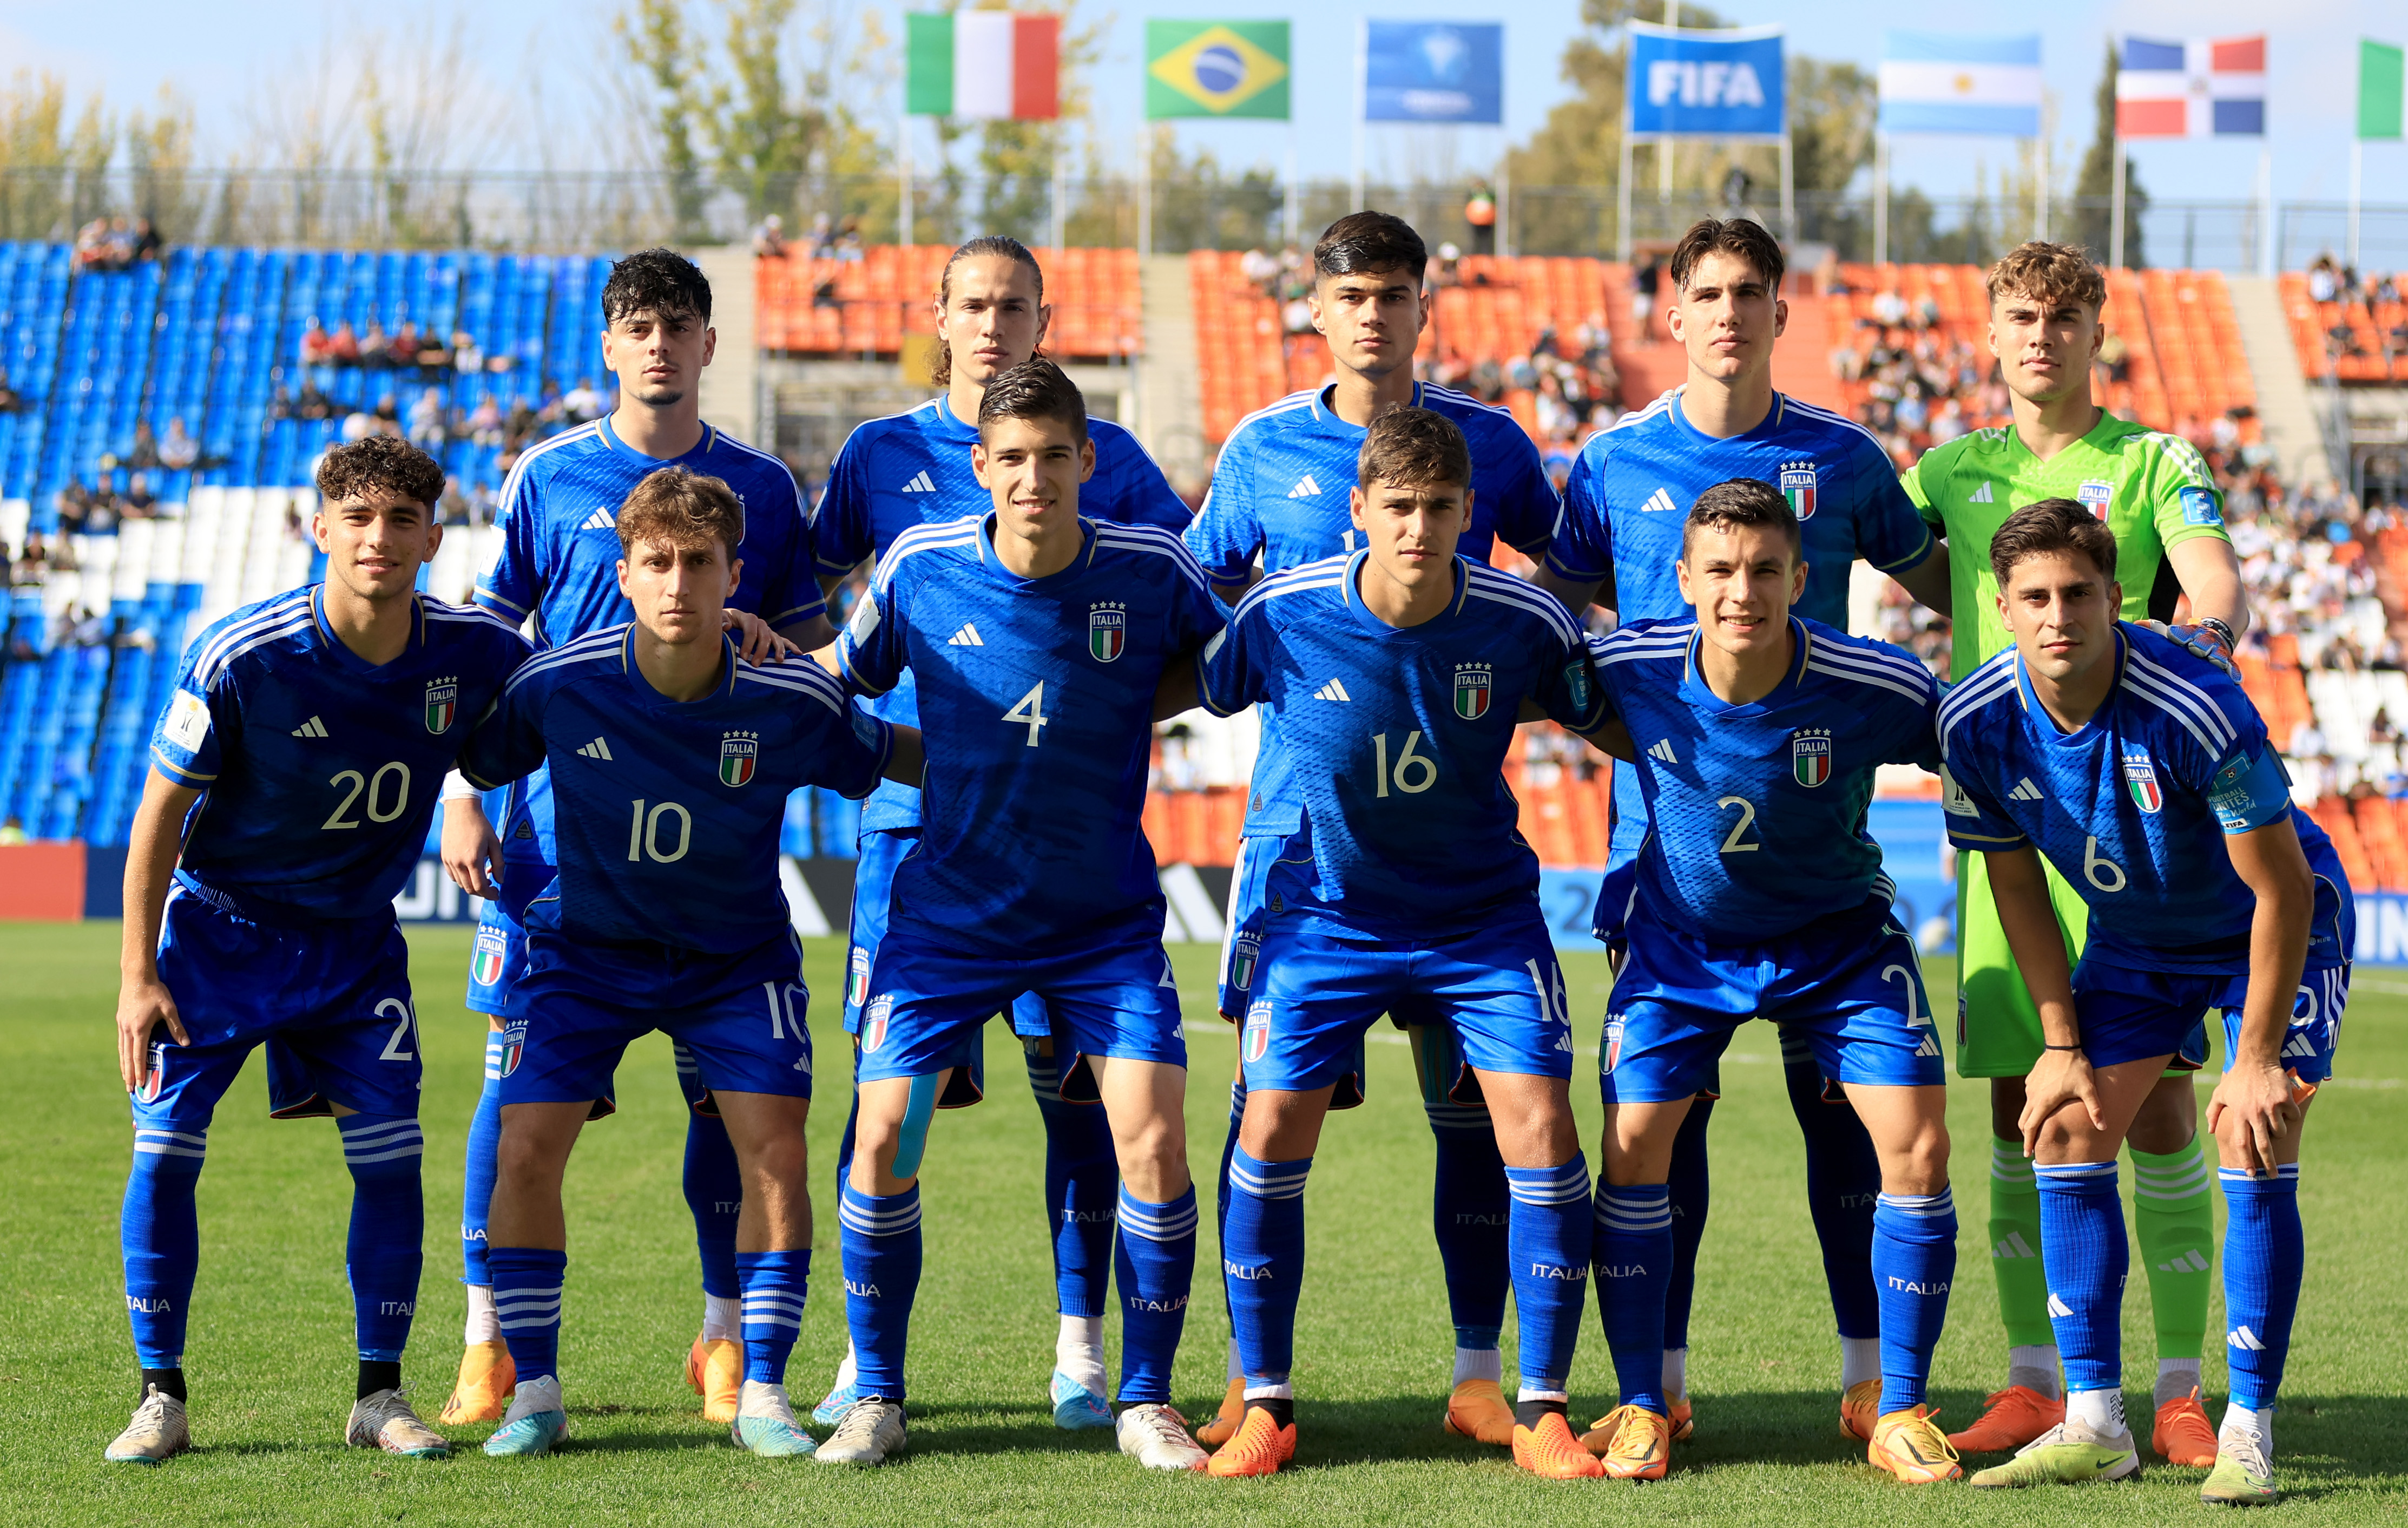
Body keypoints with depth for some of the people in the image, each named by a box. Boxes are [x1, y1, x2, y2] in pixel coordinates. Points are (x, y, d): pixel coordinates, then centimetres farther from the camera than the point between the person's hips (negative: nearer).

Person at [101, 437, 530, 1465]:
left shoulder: (473, 654, -13)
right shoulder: (242, 659, -23)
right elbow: (161, 811, -13)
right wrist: (137, 976, -14)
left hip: (357, 937, 2)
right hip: (220, 923, -2)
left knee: (391, 1156, -5)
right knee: (164, 1148, -8)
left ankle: (380, 1394, 8)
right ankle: (161, 1397, 4)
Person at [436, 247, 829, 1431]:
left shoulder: (761, 487, 7)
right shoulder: (549, 478, 3)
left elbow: (814, 647, 13)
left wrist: (765, 643, -10)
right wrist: (462, 797, -3)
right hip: (558, 814, -1)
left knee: (723, 1079, 1)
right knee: (519, 1066, -3)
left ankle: (727, 1337, 13)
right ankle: (488, 1342, 5)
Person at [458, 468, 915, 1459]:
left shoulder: (791, 701, -20)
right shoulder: (561, 685, -20)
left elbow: (885, 758, -1)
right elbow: (470, 763, -2)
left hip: (735, 955, 0)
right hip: (585, 942, 0)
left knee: (774, 1147, -15)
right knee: (525, 1151, -12)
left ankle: (762, 1396, -1)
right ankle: (534, 1394, 3)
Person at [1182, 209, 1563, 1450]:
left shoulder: (1486, 444, 5)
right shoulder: (1262, 450, 6)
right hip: (1299, 813, 0)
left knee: (1472, 1095, 0)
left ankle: (1478, 1372, 8)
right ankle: (1252, 1378, 3)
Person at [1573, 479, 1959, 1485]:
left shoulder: (1882, 692, -27)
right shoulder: (1632, 669, -23)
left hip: (1839, 937, -1)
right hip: (1682, 938, 1)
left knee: (1917, 1144, -12)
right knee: (1632, 1144, -8)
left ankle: (1897, 1412, 3)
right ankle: (1641, 1406, 9)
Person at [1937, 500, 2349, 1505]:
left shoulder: (2196, 708, -36)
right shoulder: (1977, 723, -21)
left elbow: (2281, 888, -27)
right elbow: (2015, 883, -3)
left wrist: (2258, 1058, -24)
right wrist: (2062, 1042, -5)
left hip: (2277, 931, -5)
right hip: (2132, 940, 5)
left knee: (2255, 1152, -18)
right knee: (2065, 1131, -5)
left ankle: (2249, 1432, -11)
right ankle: (2094, 1424, 3)